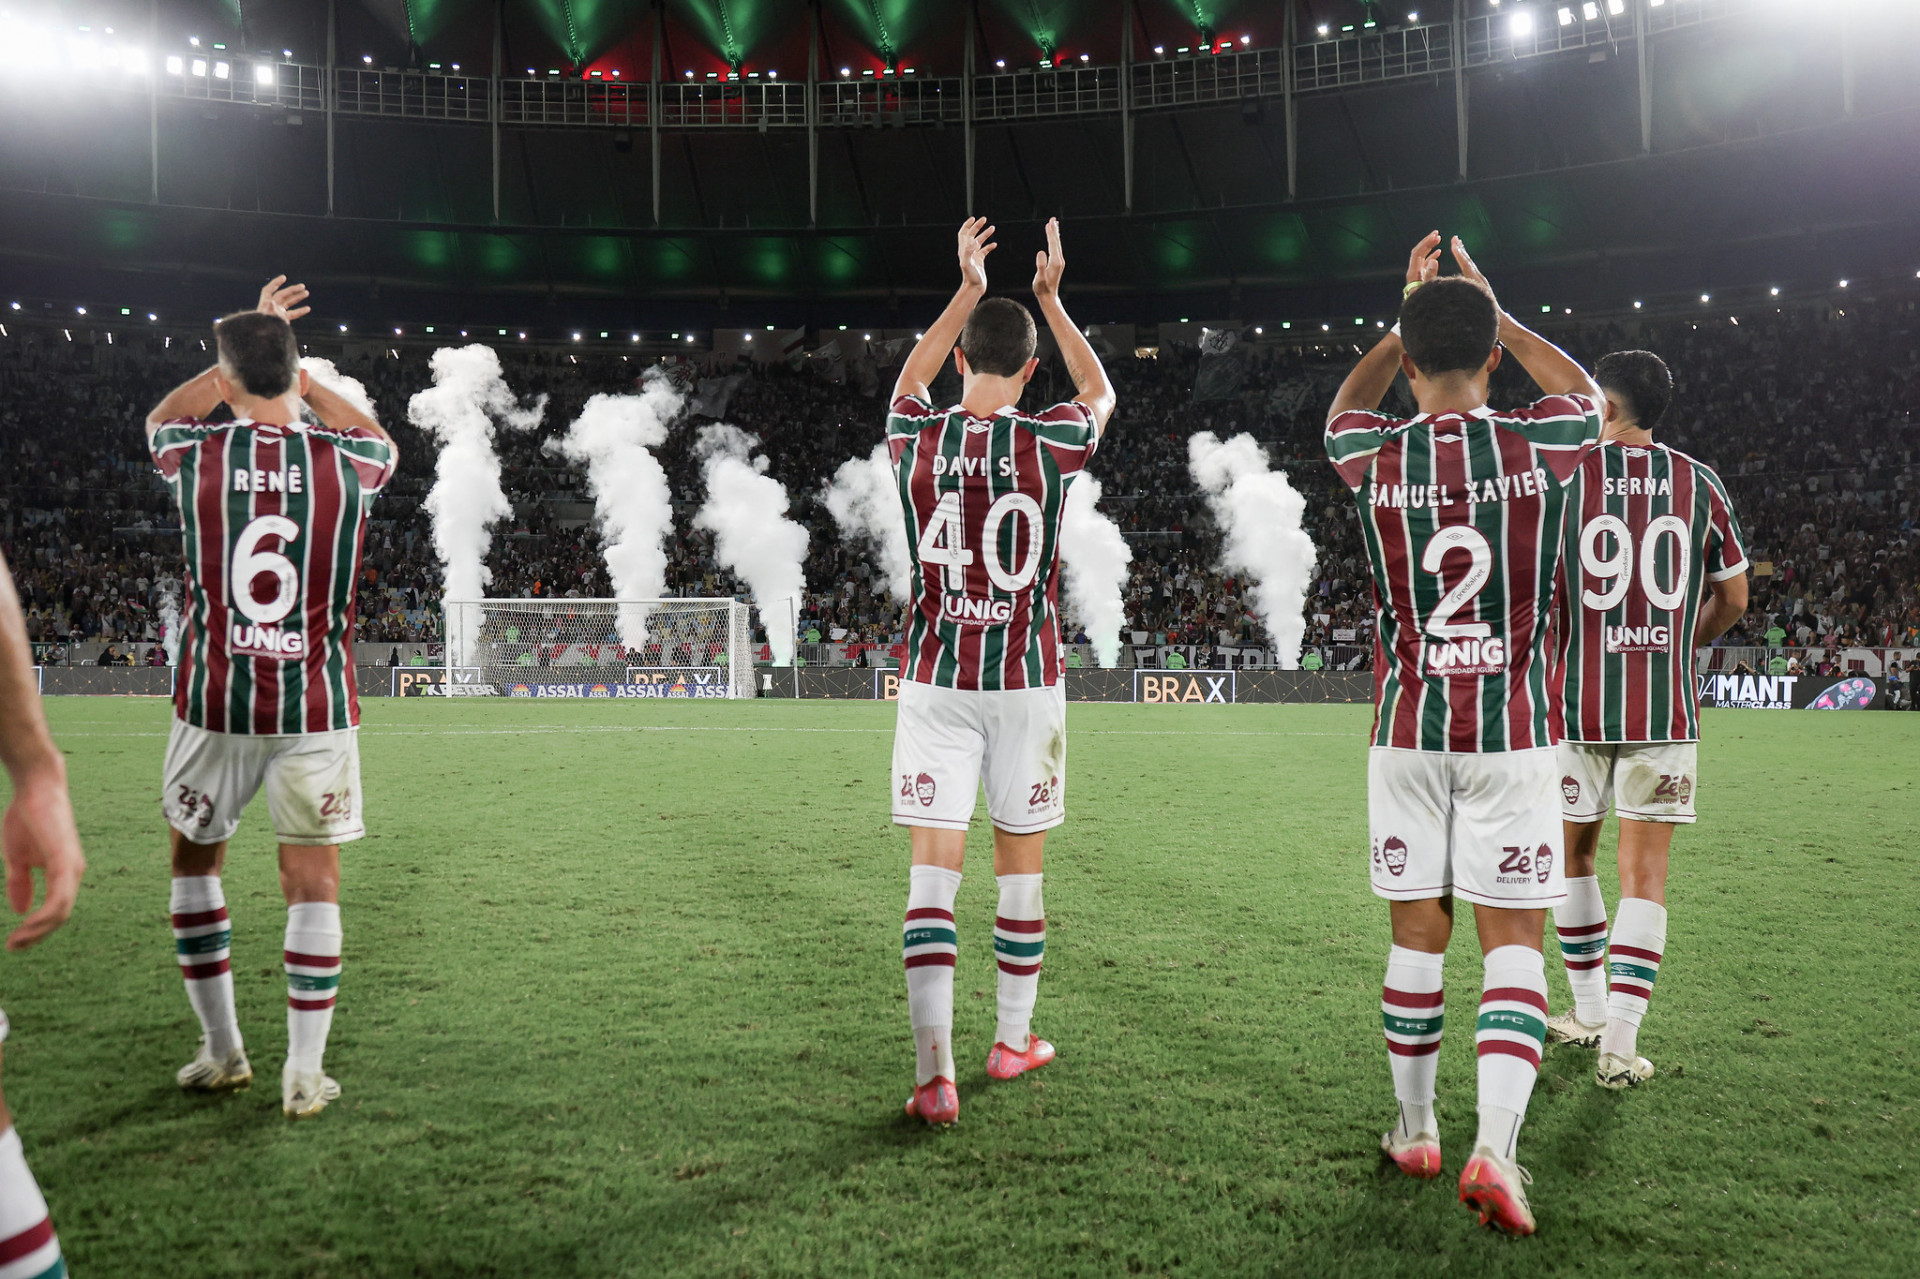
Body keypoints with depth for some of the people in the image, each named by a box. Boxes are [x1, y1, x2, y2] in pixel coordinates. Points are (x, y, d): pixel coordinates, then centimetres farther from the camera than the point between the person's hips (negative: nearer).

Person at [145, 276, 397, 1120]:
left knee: (195, 857, 20)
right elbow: (380, 443, 23)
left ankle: (222, 1053, 26)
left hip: (215, 700, 1)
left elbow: (162, 419, 24)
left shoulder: (196, 454, -4)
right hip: (316, 704, -1)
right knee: (312, 878, 4)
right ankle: (304, 1075, 7)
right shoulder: (340, 462, -4)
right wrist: (301, 377, 30)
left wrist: (242, 351, 27)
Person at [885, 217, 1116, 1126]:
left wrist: (967, 290, 29)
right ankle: (1013, 1040, 28)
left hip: (935, 680, 1)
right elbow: (1099, 393, 19)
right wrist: (1050, 298, 25)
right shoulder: (1048, 443, -6)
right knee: (1019, 862, 13)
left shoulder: (914, 439, -1)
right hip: (1025, 681, 0)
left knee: (933, 871, -1)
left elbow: (911, 382, 24)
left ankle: (935, 1069, -9)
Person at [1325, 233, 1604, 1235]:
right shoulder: (1535, 448, -7)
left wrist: (1408, 315, 22)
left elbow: (1344, 410, 22)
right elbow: (1583, 393, 20)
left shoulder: (1375, 461, -5)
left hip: (1407, 729, 1)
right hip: (1511, 730, -1)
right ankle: (1494, 1147, -8)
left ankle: (1414, 1130, 24)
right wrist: (1493, 312, 23)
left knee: (1417, 935, 11)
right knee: (1512, 940, 3)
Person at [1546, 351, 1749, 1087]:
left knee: (1571, 855, 16)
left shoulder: (1563, 475, -3)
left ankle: (1589, 1012, 27)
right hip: (1666, 707, 1)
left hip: (1576, 702, -1)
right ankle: (1619, 1042, -2)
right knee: (1644, 873, 3)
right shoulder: (1700, 485, 5)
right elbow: (1733, 598, 12)